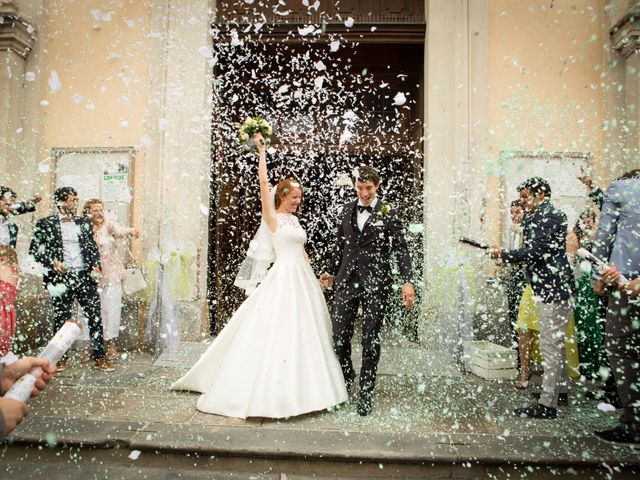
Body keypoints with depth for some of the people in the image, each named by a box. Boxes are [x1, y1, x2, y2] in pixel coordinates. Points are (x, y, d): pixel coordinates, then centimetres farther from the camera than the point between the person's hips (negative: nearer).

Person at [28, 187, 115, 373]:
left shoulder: (84, 223, 13)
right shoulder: (45, 224, 4)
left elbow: (93, 247, 16)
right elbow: (34, 250, 4)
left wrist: (96, 266, 0)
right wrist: (51, 263, -10)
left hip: (85, 276, 2)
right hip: (61, 277, -2)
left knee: (95, 317, -2)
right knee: (61, 319, 8)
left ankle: (100, 357, 5)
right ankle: (61, 357, 24)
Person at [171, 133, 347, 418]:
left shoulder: (294, 219, 16)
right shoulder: (272, 217, -4)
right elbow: (263, 181, -12)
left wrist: (312, 275, 17)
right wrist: (262, 150, -5)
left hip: (302, 279, 8)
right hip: (283, 278, -8)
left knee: (303, 331, 11)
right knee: (277, 331, -6)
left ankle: (300, 386, 25)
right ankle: (269, 390, 5)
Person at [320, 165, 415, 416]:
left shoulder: (387, 212, 0)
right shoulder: (347, 210, 11)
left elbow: (401, 249, -2)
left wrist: (407, 282, -11)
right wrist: (330, 272, 22)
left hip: (375, 282, -3)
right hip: (347, 280, 3)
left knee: (370, 339, 4)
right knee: (339, 335, 3)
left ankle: (366, 393, 19)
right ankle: (346, 378, 32)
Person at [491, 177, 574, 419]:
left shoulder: (549, 216, -13)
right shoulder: (538, 217, 18)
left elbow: (536, 251, -21)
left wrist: (504, 255, -12)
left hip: (552, 287, -11)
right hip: (547, 288, 11)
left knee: (550, 345, -8)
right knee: (555, 343, 19)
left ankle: (547, 404, -3)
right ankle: (559, 388, 33)